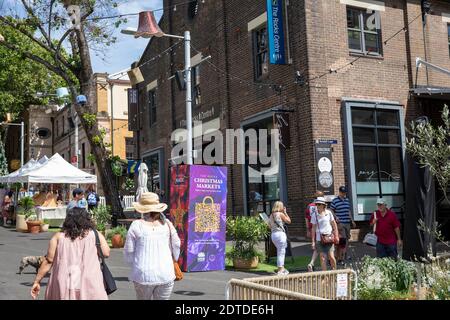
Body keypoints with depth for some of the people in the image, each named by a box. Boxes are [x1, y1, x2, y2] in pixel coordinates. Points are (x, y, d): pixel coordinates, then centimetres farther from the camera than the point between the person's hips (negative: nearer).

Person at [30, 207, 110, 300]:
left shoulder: (58, 236, 7)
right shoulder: (95, 235, 4)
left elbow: (49, 261, 3)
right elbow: (106, 253, -1)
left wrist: (37, 281, 9)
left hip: (62, 286, 2)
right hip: (89, 285, -2)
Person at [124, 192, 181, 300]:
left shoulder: (136, 225, -6)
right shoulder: (166, 224, 1)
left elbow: (128, 252, -1)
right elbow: (176, 245, 9)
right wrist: (173, 259, 29)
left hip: (143, 275, -1)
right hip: (166, 274, 1)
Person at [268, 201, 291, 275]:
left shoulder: (271, 215, 10)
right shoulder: (281, 214, -9)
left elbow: (270, 226, 15)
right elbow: (289, 221, 3)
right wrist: (285, 212, 8)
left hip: (273, 234, 7)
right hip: (280, 234, -7)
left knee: (280, 252, 19)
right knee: (281, 252, -1)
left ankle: (282, 269, 26)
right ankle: (280, 271, 1)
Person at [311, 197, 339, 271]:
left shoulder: (329, 213, 1)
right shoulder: (315, 215, 1)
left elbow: (334, 225, 10)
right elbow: (313, 228, 6)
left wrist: (336, 236, 7)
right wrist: (313, 241, 3)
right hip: (319, 239, 0)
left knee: (331, 257, -5)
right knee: (323, 258, -1)